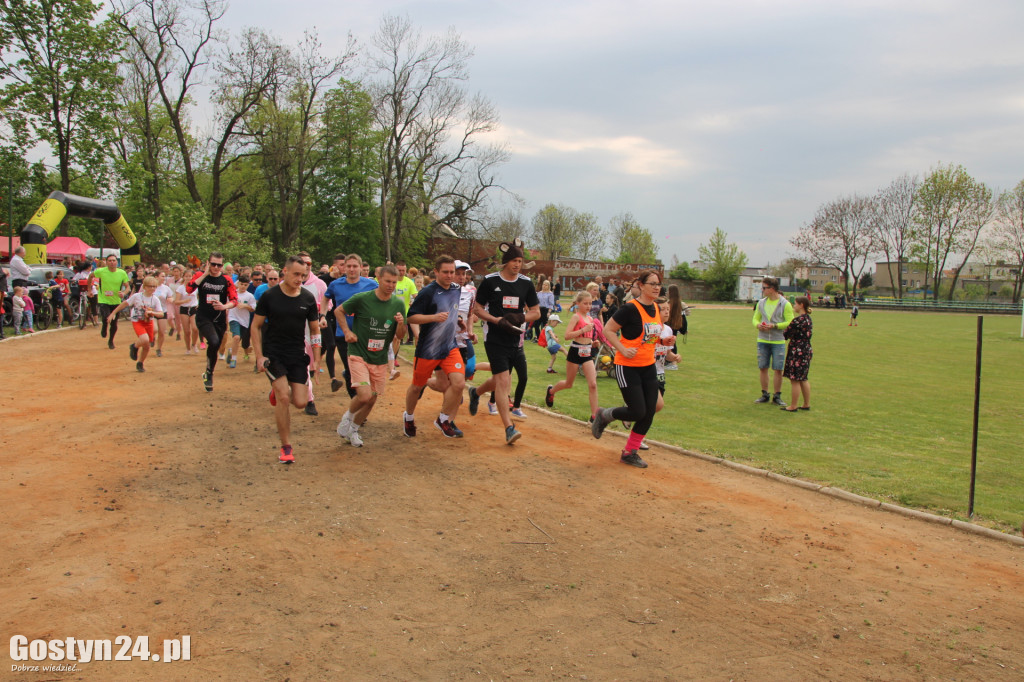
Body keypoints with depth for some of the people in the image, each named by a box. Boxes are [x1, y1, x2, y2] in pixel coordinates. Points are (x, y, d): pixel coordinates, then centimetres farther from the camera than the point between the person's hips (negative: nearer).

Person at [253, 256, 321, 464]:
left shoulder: (308, 298, 0)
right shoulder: (269, 296, -7)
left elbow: (315, 330, 9)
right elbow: (256, 326, 0)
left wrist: (316, 359, 3)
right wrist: (259, 356, -8)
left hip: (298, 355, 3)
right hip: (273, 354, -3)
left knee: (300, 402, -4)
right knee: (284, 398, -16)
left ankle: (277, 391, 32)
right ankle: (286, 447, -1)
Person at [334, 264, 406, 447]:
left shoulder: (398, 304, 0)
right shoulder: (362, 299, -11)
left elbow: (400, 336, 4)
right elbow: (338, 311, 5)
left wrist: (401, 324, -17)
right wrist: (347, 331, -6)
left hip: (380, 359, 4)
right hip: (359, 355, -4)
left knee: (372, 400, 10)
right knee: (364, 395, -20)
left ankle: (353, 430, 35)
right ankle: (347, 417, 12)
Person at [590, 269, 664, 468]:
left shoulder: (655, 308, 7)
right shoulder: (630, 308, -17)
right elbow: (608, 329, -13)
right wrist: (623, 349, -21)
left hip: (648, 366, 8)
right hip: (628, 367, -8)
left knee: (649, 412, 4)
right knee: (638, 412, -8)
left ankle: (629, 452, 18)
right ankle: (603, 415, 20)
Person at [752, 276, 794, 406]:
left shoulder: (785, 304, -5)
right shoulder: (761, 303, 8)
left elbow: (790, 323, -7)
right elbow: (755, 318, 15)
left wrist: (774, 326, -19)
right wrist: (758, 325, -8)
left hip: (778, 342, -4)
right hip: (762, 341, 4)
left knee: (778, 370, -1)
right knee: (763, 368, 7)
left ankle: (777, 396, 11)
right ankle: (765, 395, 19)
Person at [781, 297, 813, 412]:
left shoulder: (798, 320, -19)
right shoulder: (808, 319, 10)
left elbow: (786, 334, -14)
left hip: (797, 352, -9)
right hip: (807, 350, 9)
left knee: (795, 380, -1)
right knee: (803, 379, 18)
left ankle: (793, 407, 5)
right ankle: (807, 404, 24)